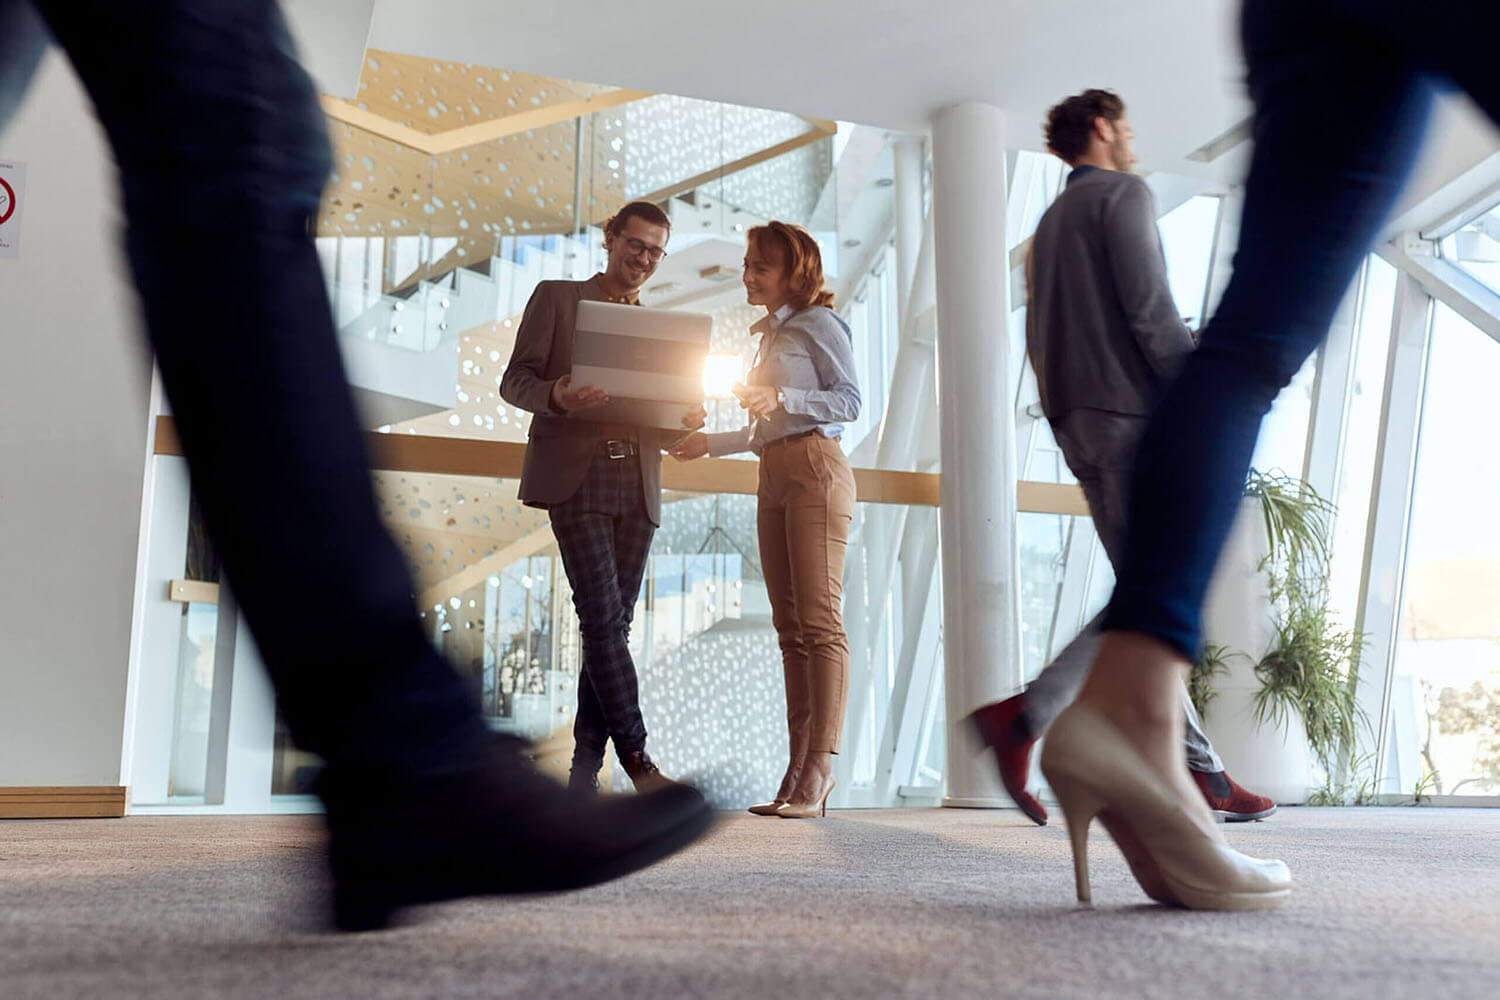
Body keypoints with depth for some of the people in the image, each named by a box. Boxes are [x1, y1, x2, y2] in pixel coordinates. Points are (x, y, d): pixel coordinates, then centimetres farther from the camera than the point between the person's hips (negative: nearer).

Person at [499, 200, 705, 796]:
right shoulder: (557, 298, 10)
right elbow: (515, 380, 3)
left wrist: (685, 423, -2)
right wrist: (558, 396, -20)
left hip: (637, 485, 5)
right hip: (576, 478, -5)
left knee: (615, 624, 2)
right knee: (602, 616, -14)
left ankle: (585, 770, 7)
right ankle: (636, 755, -6)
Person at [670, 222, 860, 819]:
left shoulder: (818, 323, 3)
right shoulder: (769, 335, 25)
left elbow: (850, 401, -7)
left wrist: (780, 399, -17)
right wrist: (707, 444, 22)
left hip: (815, 468, -8)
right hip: (774, 477, 8)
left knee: (819, 619, -13)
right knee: (790, 627, 1)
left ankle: (819, 770, -16)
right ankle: (798, 770, -1)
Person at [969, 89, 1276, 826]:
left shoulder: (1050, 222, 25)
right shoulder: (1123, 195, -1)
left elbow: (1039, 335, 20)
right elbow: (1148, 307, -13)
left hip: (1076, 422, 9)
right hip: (1132, 410, -9)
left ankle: (1202, 773, 5)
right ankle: (1025, 718, -20)